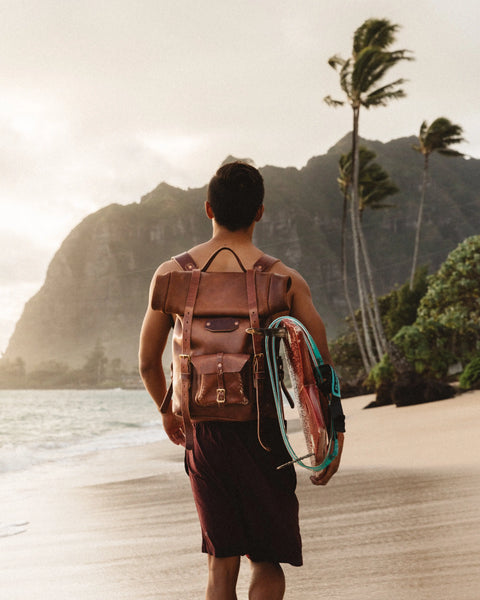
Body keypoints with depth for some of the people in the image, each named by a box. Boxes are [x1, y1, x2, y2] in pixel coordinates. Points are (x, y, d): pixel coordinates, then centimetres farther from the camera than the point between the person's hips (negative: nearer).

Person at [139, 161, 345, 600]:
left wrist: (168, 411, 25)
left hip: (203, 433, 3)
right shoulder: (285, 280, -6)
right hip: (261, 429, -3)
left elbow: (148, 362, 7)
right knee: (268, 562, 9)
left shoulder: (172, 274, 0)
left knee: (222, 564, 15)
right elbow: (320, 367, -4)